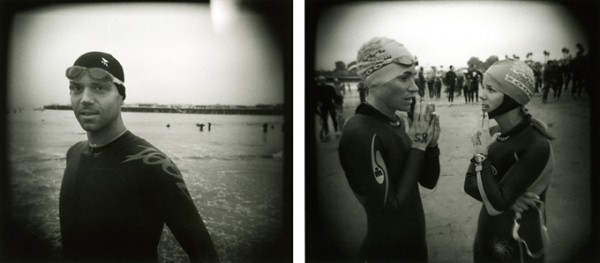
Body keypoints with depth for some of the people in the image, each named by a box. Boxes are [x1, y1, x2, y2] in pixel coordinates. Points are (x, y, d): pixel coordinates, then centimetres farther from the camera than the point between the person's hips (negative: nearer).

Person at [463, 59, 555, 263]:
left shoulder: (536, 145, -23)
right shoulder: (492, 133, -3)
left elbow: (496, 203, -25)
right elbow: (469, 183, -3)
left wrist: (482, 154, -25)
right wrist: (508, 197, -18)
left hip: (517, 246, -6)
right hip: (487, 235, 6)